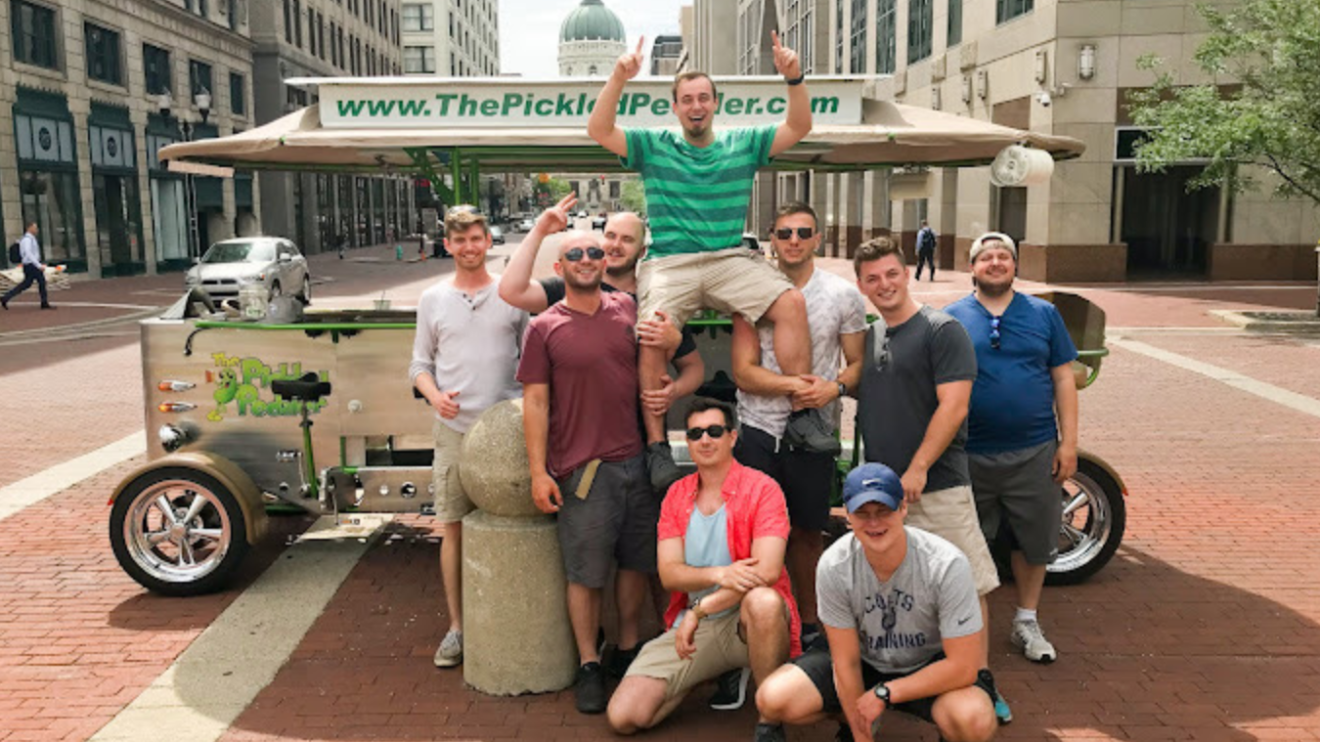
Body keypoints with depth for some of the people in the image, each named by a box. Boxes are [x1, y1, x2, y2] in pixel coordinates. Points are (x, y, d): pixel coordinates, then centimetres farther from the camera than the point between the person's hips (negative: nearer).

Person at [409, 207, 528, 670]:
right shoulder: (433, 299, 8)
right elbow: (420, 363, 11)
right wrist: (435, 395, -9)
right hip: (454, 428, 1)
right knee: (454, 528, 5)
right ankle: (457, 626, 17)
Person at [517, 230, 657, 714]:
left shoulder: (628, 310, 7)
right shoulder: (545, 328, -1)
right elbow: (535, 403, -3)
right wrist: (538, 471, -8)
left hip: (636, 460, 4)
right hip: (581, 469, -3)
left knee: (636, 561, 14)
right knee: (586, 573, 4)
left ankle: (629, 648, 31)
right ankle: (589, 664, 19)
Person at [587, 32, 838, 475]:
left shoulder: (743, 144, 18)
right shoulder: (653, 147, 14)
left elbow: (799, 128, 11)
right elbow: (599, 131, 3)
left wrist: (794, 79, -5)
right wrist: (618, 80, -10)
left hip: (731, 259, 2)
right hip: (669, 265, -1)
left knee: (792, 302, -24)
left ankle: (803, 417, -17)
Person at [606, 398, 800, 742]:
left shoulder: (762, 488, -8)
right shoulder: (676, 495, 7)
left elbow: (767, 571, -19)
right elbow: (669, 573, -3)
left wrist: (700, 610, -21)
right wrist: (720, 575, -24)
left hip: (749, 621, -4)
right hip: (692, 625, 4)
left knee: (763, 601, -41)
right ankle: (716, 674, 15)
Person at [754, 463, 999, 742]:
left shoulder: (948, 565, -26)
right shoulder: (834, 566, -20)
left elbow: (963, 667, -22)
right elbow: (846, 662, -11)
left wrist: (884, 693, -21)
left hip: (930, 666, -2)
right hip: (864, 663, 2)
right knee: (773, 700, -19)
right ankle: (853, 719, 13)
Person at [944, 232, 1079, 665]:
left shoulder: (1043, 314, 7)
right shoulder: (950, 318, 2)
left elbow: (1063, 378, 6)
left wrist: (1069, 442, -1)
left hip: (1034, 451, 2)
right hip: (969, 455, -1)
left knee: (1034, 542, 12)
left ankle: (1026, 621, 31)